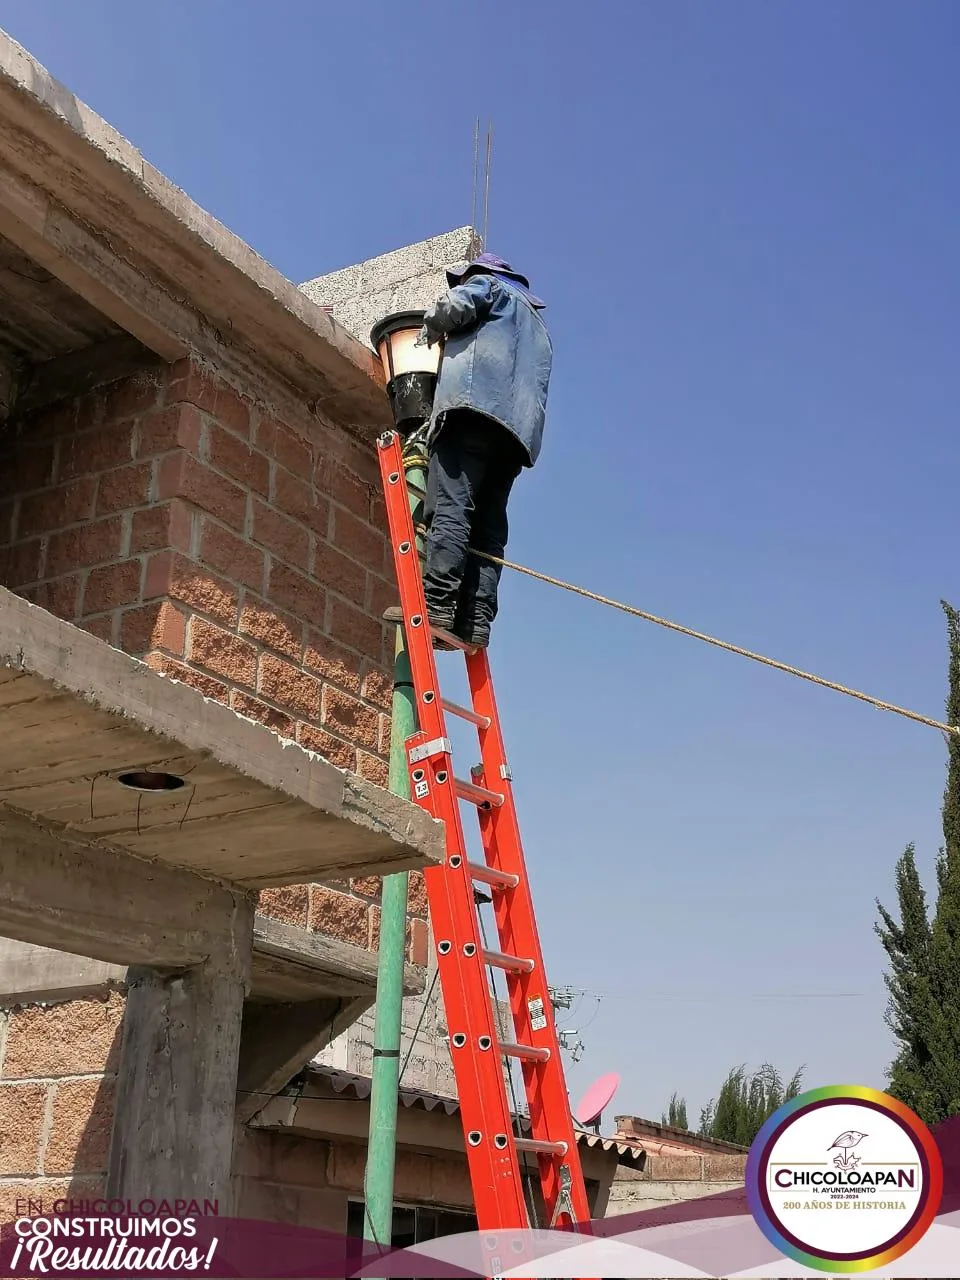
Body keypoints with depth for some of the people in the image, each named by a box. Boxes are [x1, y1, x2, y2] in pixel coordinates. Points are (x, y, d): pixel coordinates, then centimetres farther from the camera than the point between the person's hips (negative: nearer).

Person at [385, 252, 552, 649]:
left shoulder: (488, 285, 20)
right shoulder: (538, 327, 41)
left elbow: (452, 305, 1)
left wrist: (430, 333, 22)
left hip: (476, 404, -8)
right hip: (519, 427, 8)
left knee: (449, 506, -21)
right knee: (488, 528, -3)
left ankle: (436, 604, -35)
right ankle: (474, 621, -15)